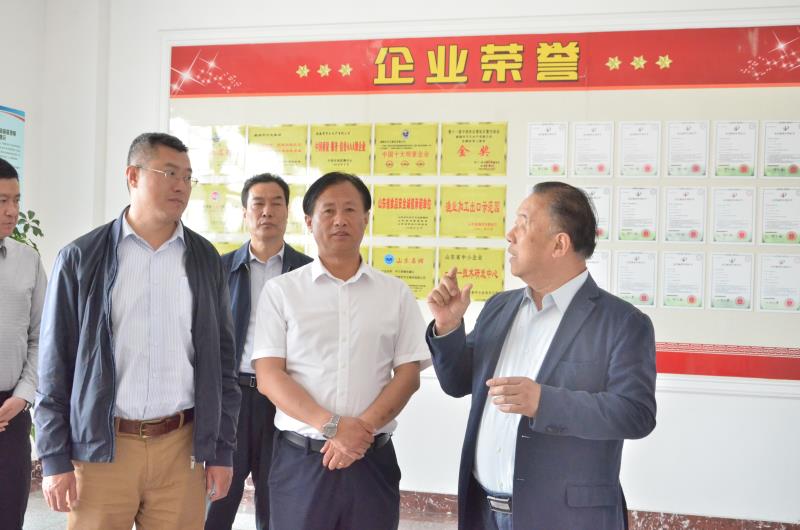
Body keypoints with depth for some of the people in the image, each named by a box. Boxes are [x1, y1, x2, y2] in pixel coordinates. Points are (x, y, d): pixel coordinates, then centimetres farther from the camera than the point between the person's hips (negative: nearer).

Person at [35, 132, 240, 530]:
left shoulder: (205, 259, 6)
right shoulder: (80, 258, -1)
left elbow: (221, 359, 8)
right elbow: (55, 364, 0)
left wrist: (221, 450, 5)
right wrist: (54, 458, -3)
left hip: (181, 447, 2)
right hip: (98, 447, -2)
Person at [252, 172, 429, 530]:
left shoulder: (396, 293, 6)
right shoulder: (280, 291, 2)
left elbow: (408, 375, 3)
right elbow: (268, 377, -4)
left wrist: (363, 427, -12)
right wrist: (332, 426, -15)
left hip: (372, 458, 1)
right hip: (300, 457, -1)